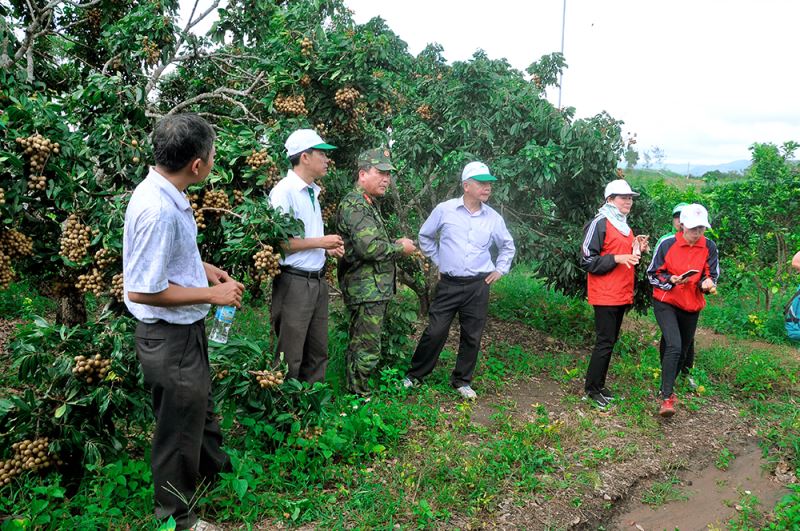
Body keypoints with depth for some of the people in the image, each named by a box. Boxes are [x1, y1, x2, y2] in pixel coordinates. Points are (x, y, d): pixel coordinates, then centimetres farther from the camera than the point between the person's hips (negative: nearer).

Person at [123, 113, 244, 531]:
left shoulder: (167, 195, -1)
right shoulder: (158, 211, -30)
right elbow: (143, 290, -28)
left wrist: (203, 268, 6)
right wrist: (212, 294, -20)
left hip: (185, 328, 9)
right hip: (168, 337, -9)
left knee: (200, 402, 29)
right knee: (179, 424, 10)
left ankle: (212, 465, 54)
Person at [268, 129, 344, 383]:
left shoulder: (312, 192, 13)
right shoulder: (284, 191, -14)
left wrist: (328, 247, 6)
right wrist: (321, 242, -13)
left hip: (317, 280, 9)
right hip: (294, 282, -9)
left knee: (318, 353, 16)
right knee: (290, 358, 2)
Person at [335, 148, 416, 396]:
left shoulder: (368, 204, 20)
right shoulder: (355, 204, -15)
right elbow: (368, 247, -25)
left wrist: (394, 244, 12)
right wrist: (400, 248, -10)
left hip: (374, 289, 11)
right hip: (367, 289, -11)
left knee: (360, 345, 16)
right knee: (367, 349, -6)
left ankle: (357, 390, 26)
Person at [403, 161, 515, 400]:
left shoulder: (494, 218, 3)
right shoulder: (444, 210, -4)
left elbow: (508, 246, 21)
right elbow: (425, 236, 11)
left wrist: (500, 270, 12)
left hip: (478, 286, 2)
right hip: (448, 284, -2)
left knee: (472, 337, 7)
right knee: (435, 332, -1)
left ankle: (462, 381, 24)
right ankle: (415, 374, 17)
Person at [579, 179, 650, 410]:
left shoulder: (625, 226, 16)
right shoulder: (600, 223, -11)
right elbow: (588, 261, -15)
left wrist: (636, 250, 6)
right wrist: (617, 258, -22)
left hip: (622, 295, 9)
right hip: (605, 295, -9)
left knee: (610, 341, 13)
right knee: (605, 342, -5)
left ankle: (599, 384, 23)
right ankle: (591, 388, 7)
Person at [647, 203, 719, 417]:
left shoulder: (709, 247, -3)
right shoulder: (667, 244, -11)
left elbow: (712, 275, 3)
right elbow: (653, 274, -4)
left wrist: (707, 283, -20)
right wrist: (672, 279, -22)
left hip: (692, 306, 4)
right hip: (665, 303, -4)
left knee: (682, 350, 14)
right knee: (674, 346, -21)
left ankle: (666, 387, 36)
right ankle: (667, 398, -15)